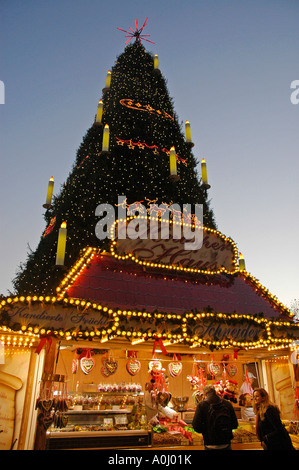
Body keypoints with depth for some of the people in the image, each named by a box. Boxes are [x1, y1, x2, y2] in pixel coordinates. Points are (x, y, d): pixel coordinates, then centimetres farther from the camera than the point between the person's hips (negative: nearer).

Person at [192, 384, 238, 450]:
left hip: (211, 446, -3)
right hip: (226, 445, 3)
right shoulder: (228, 403, -1)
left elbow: (196, 427, -12)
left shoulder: (201, 405, -11)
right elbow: (235, 425, 4)